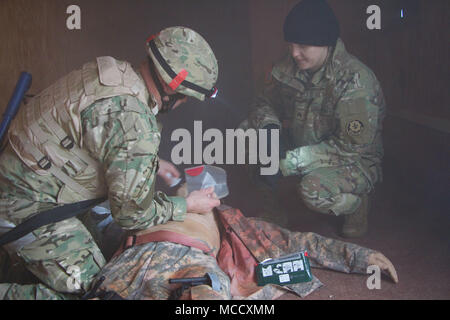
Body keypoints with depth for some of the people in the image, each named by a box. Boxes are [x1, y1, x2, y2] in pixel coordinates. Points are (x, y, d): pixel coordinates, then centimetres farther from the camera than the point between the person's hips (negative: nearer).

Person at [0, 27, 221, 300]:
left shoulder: (112, 71, 0)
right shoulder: (134, 121, -28)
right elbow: (132, 213, -17)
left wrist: (150, 164, 21)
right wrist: (187, 205, -3)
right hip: (27, 208, -9)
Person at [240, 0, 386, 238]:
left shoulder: (356, 81, -26)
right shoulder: (289, 67, -7)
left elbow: (351, 147, -28)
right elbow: (265, 103, 5)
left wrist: (288, 163, -31)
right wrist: (269, 127, -22)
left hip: (355, 160, -6)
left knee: (313, 189, -38)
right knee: (247, 132, -9)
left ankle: (357, 204, -1)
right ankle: (272, 202, 10)